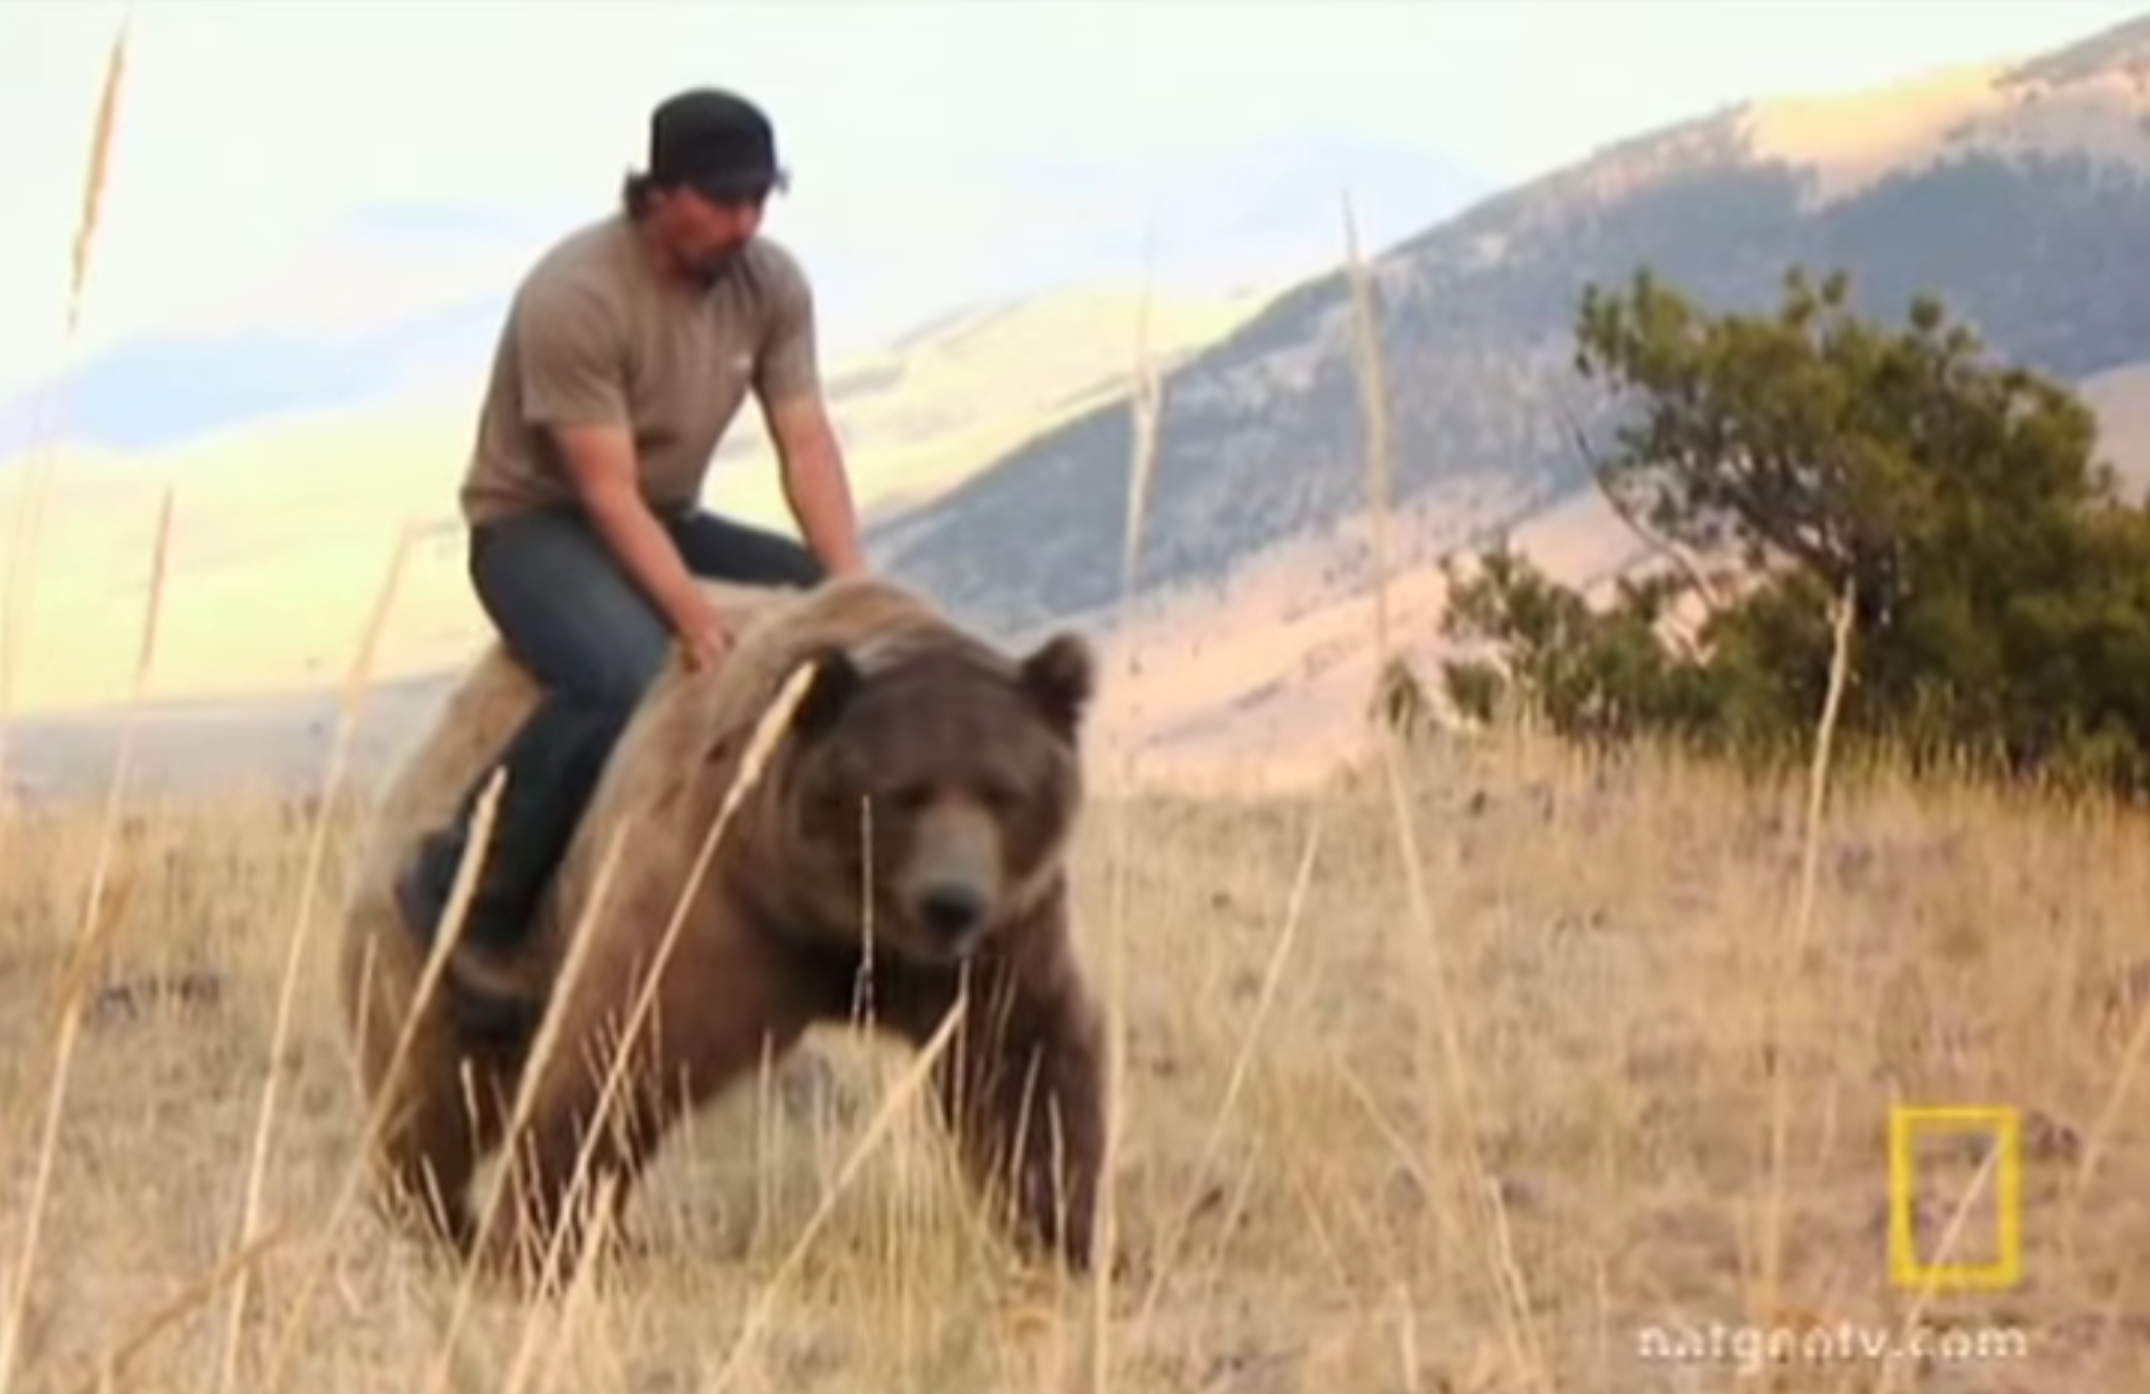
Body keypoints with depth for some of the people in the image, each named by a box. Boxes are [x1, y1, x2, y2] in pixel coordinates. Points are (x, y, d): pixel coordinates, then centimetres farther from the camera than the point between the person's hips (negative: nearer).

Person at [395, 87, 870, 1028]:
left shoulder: (772, 287, -4)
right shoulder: (576, 295, -24)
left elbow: (808, 447, -8)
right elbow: (608, 490, -27)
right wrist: (699, 621, -37)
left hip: (668, 524, 7)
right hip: (537, 525, -7)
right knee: (625, 676, -37)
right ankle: (464, 895, -23)